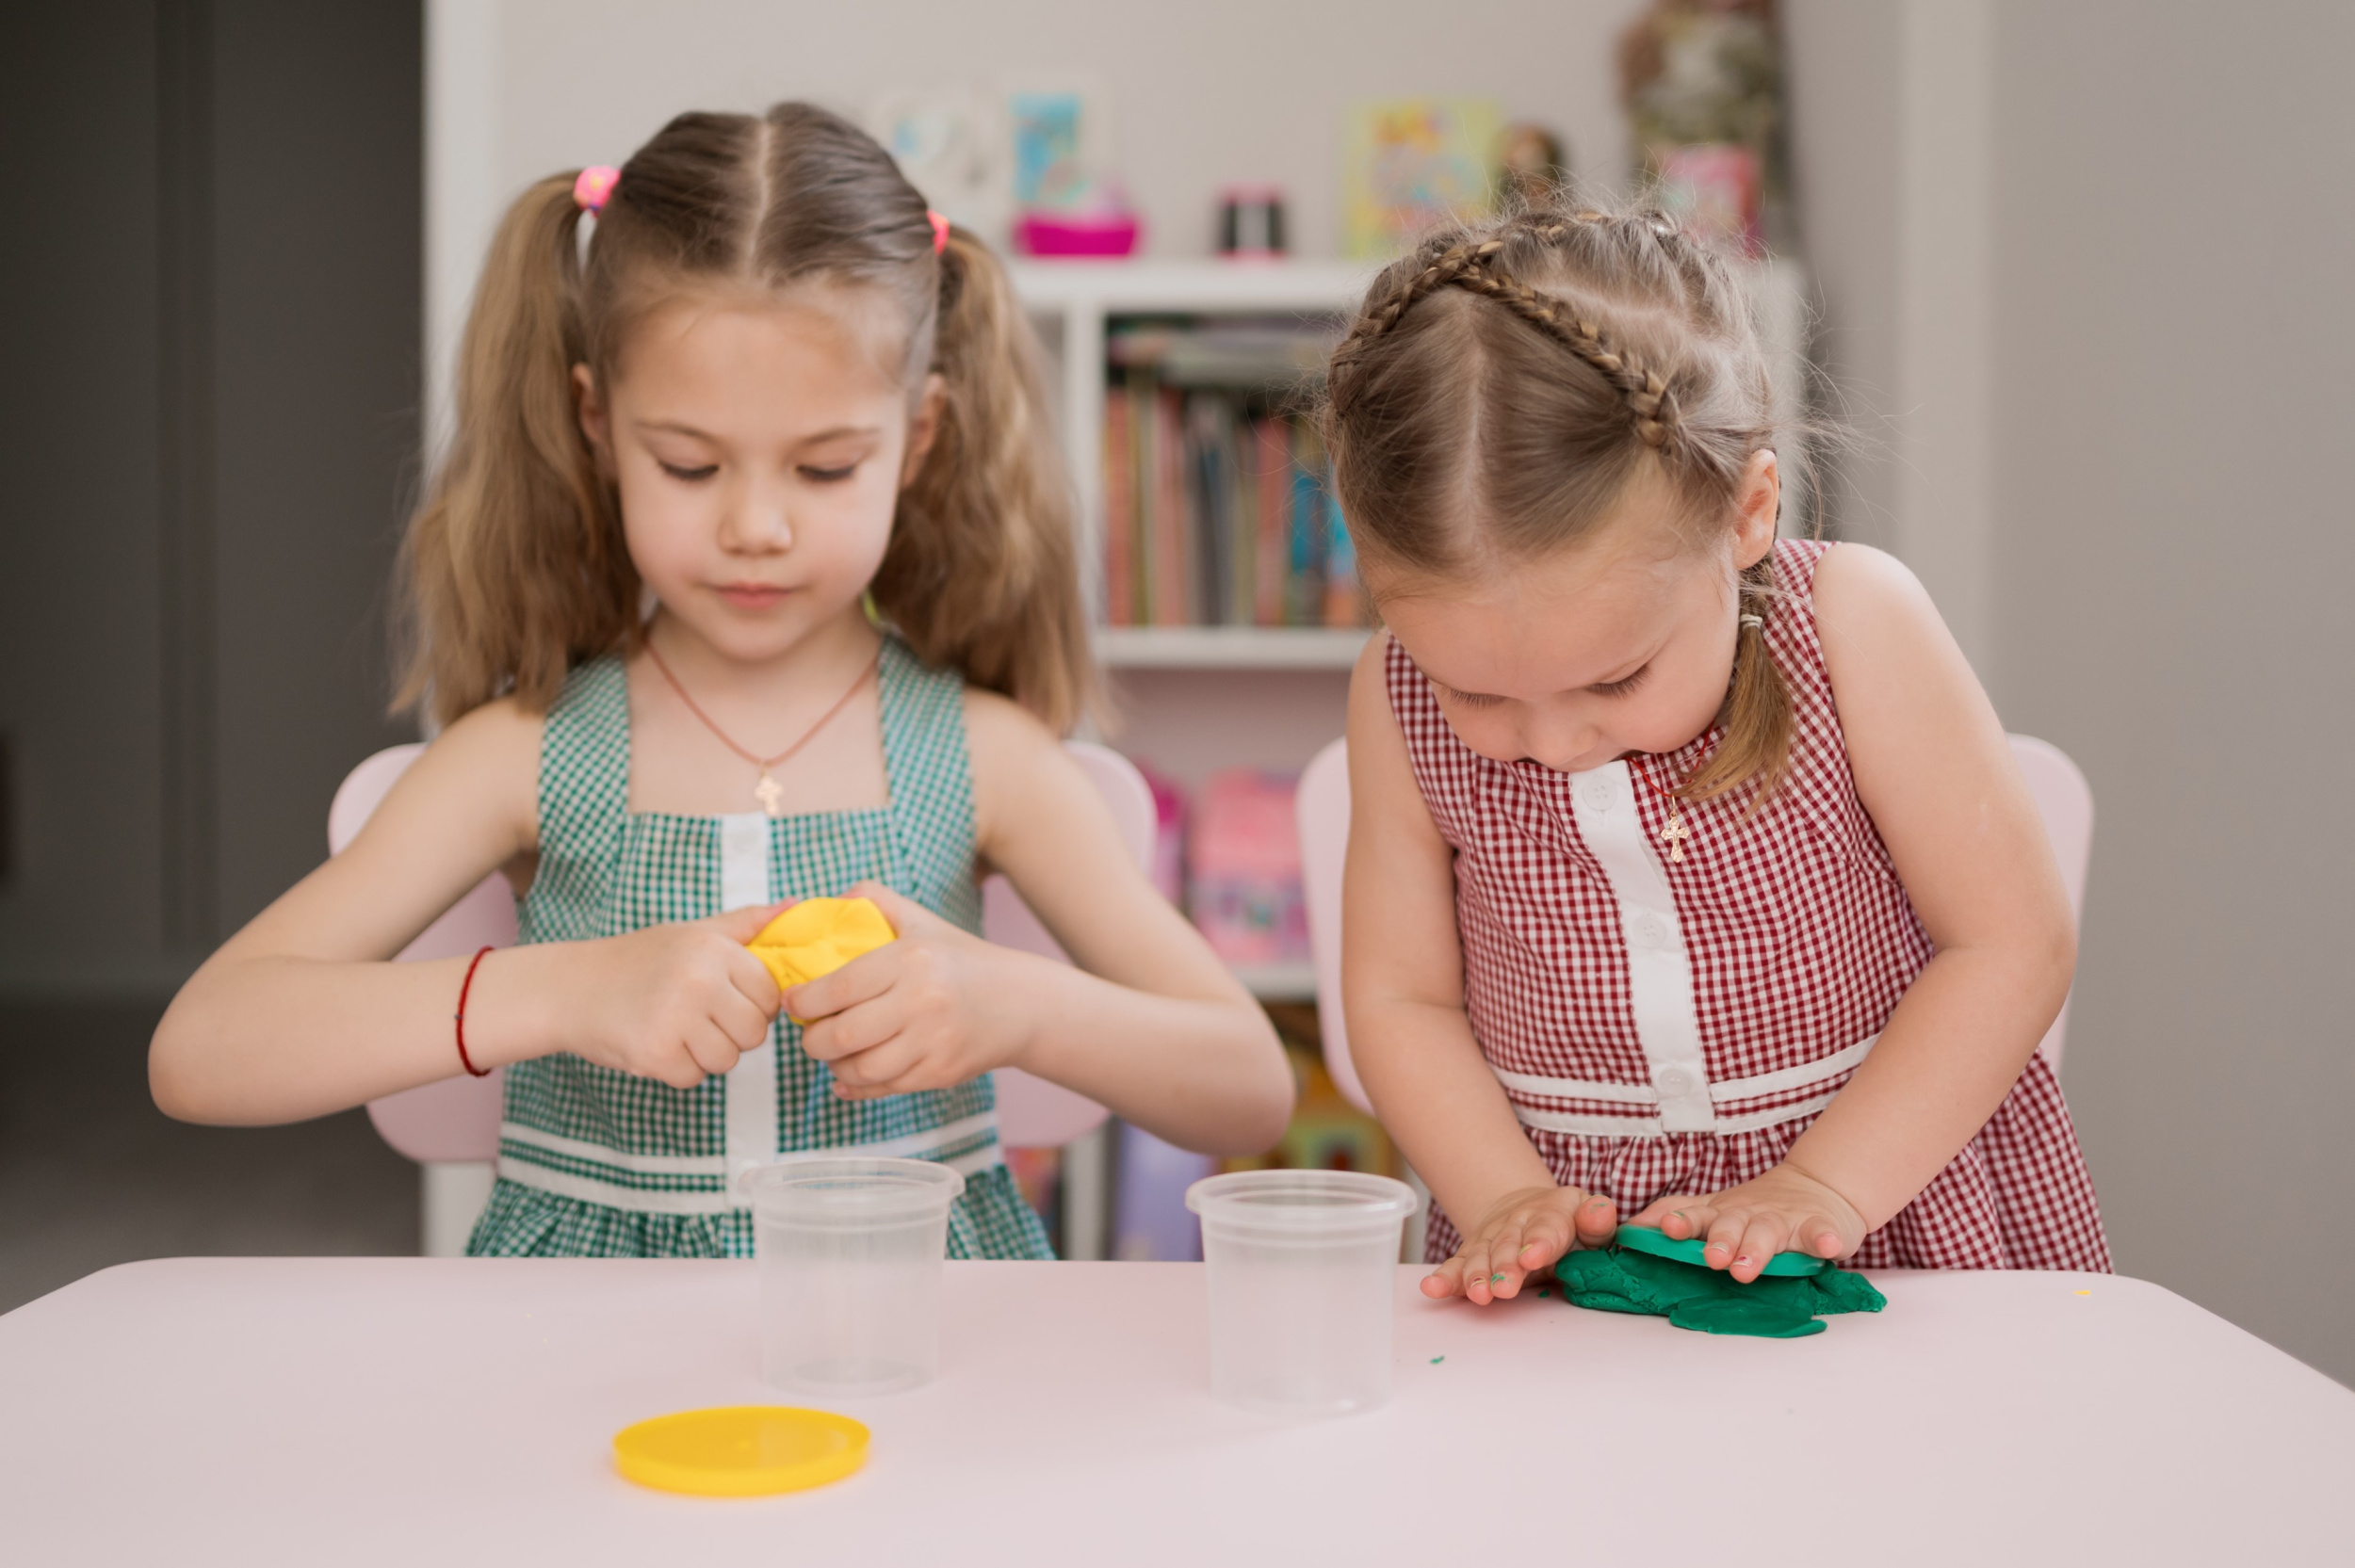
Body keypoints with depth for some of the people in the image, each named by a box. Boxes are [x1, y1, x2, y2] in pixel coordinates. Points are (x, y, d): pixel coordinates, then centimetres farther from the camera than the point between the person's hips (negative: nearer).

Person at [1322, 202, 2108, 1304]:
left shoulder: (1851, 625, -13)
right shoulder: (1402, 701, -7)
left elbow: (2012, 944, -9)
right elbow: (1399, 997, 2)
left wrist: (1822, 1185, -14)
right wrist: (1508, 1196, -13)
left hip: (1891, 1192, -1)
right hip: (1575, 1249, 1)